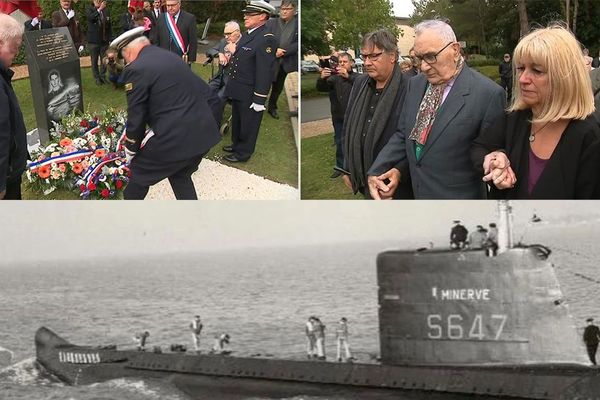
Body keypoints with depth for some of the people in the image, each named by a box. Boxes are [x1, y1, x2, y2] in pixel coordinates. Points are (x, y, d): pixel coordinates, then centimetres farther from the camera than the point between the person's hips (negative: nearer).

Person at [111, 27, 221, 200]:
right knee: (180, 175, 28)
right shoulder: (172, 57, 15)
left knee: (140, 173, 18)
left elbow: (136, 116, -4)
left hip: (175, 139, -7)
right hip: (203, 133, 7)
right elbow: (210, 97, 15)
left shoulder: (136, 69, -8)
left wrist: (131, 151, 11)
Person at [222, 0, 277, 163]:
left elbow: (264, 71, -23)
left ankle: (243, 153, 21)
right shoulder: (246, 35, 8)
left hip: (249, 94, -9)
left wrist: (259, 99, -23)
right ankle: (236, 144, 41)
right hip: (237, 90, 9)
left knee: (248, 125, 7)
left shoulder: (266, 39, -21)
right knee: (237, 120, 24)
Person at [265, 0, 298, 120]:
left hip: (286, 62, 2)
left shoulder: (297, 24, -1)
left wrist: (283, 52, -17)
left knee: (278, 87, 16)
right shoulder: (272, 23, 0)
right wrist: (274, 50, -20)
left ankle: (272, 107, 33)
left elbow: (297, 44, -8)